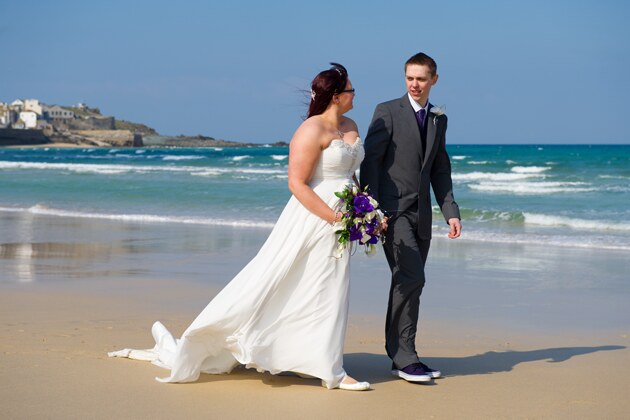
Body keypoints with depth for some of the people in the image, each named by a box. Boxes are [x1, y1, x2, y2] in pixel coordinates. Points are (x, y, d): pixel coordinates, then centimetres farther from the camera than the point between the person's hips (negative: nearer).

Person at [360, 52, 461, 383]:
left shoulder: (439, 119, 15)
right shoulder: (387, 112, -3)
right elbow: (370, 161, -7)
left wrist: (450, 212, 9)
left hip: (421, 214, 6)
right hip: (393, 210, -6)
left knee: (407, 284, 8)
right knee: (411, 278, -16)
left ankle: (399, 356, 15)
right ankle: (404, 357, -10)